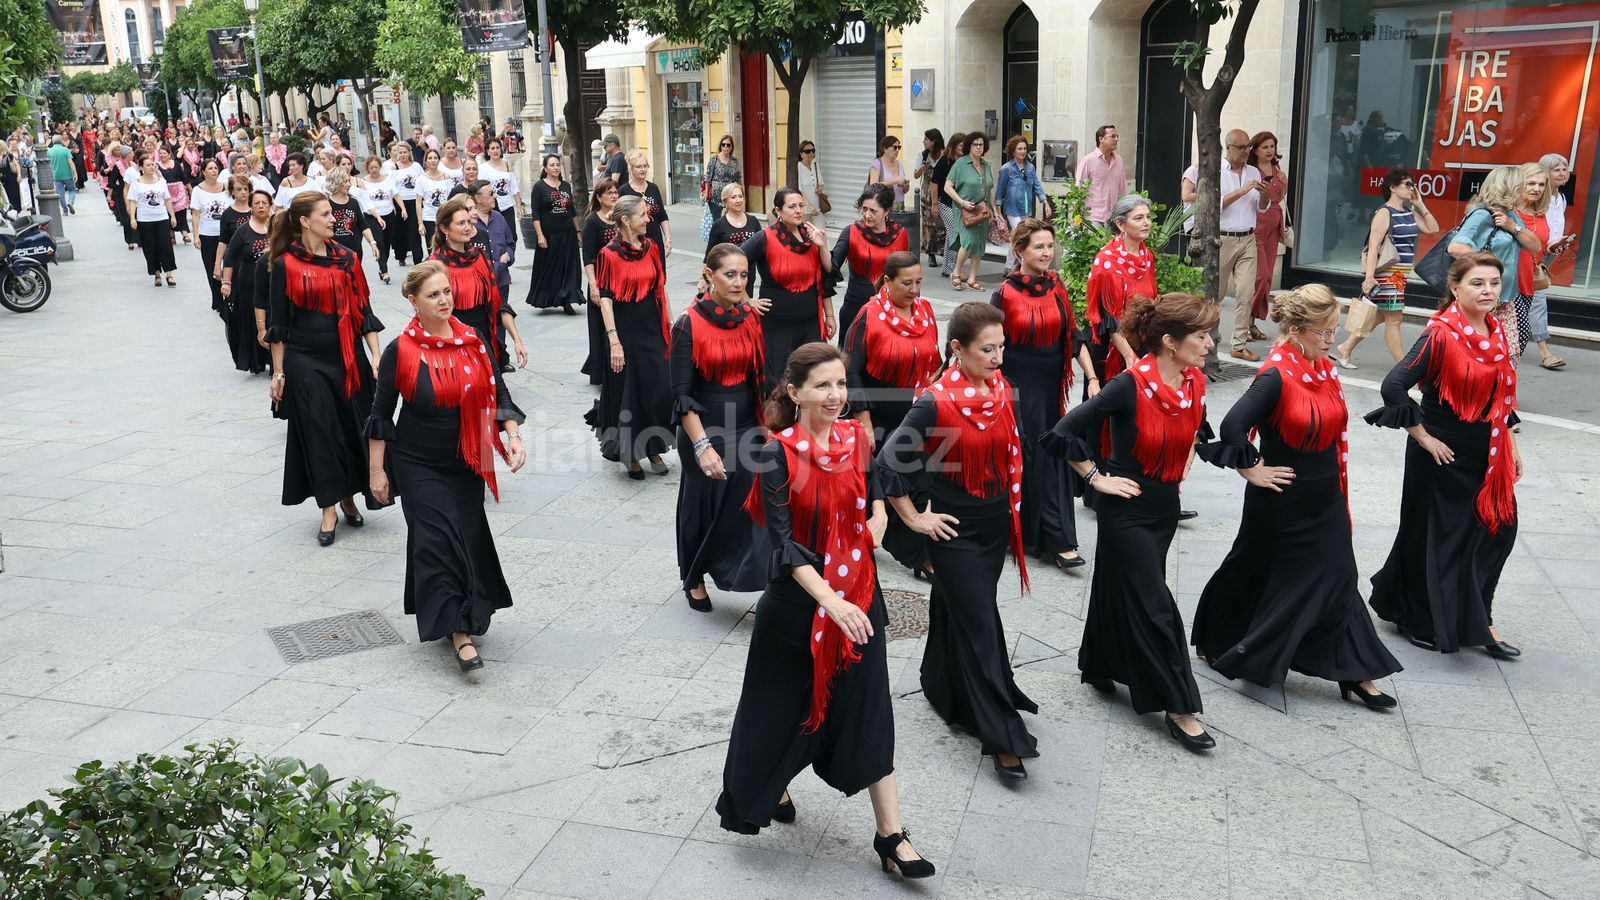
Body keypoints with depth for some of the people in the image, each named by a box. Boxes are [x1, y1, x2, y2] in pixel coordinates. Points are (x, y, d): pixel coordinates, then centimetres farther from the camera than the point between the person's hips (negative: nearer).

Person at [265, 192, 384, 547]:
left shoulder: (346, 259, 5)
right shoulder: (285, 265, -3)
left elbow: (364, 311, 6)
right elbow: (277, 324, 0)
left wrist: (375, 357, -2)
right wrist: (278, 373, 0)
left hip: (347, 357, 3)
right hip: (304, 360, -3)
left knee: (352, 427, 5)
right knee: (318, 431, -1)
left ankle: (348, 497, 24)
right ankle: (329, 509, 6)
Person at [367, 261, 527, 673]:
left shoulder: (473, 342, -1)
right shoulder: (401, 350, -10)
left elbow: (498, 394, 4)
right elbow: (381, 414, -4)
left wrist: (512, 435, -12)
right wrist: (377, 471, -3)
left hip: (466, 462, 4)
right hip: (418, 465, -3)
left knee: (468, 536, 8)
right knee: (438, 539, -10)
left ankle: (461, 617, 29)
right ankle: (459, 631, -6)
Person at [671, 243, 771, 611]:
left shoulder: (751, 317, 0)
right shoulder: (690, 323, -13)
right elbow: (682, 394, -15)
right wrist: (702, 445, -23)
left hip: (747, 428, 3)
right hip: (705, 429, -3)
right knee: (703, 510, 12)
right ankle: (694, 579, 35)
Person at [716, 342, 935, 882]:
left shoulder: (855, 438, -1)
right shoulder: (781, 453, -15)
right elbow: (784, 542, -20)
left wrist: (877, 520, -3)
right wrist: (830, 601, -29)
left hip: (858, 595, 3)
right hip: (798, 597, -3)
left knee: (868, 709, 4)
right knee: (786, 702, 14)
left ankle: (891, 836, 9)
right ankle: (769, 784, 44)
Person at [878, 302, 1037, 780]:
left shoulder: (1003, 392, -1)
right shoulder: (936, 403, -20)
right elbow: (889, 463, -17)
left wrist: (1011, 506, 14)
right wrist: (914, 518, -11)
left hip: (995, 523, 6)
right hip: (955, 529, -6)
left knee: (958, 611, 20)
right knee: (980, 626, -3)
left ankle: (943, 688, 41)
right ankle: (1003, 739, 2)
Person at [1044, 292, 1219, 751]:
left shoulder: (1195, 383, -2)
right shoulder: (1130, 385, -24)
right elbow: (1067, 431, -22)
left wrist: (1182, 466, 13)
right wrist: (1096, 478, -15)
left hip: (1165, 502, 7)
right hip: (1127, 504, -7)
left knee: (1118, 588, 20)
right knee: (1152, 605, -2)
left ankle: (1099, 666, 39)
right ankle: (1179, 709, 6)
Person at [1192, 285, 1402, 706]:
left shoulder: (1326, 370, 3)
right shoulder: (1276, 376, -21)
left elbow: (1336, 432, 14)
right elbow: (1233, 426, -30)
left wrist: (1339, 487, 13)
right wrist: (1252, 471, -18)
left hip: (1325, 498, 7)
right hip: (1282, 501, -7)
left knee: (1337, 579, 8)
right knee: (1253, 573, 11)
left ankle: (1355, 673, 16)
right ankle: (1213, 642, 33)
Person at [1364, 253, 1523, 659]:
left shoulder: (1496, 331, 5)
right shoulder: (1440, 334, -19)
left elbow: (1501, 394, 16)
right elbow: (1393, 386, -26)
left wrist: (1510, 444, 14)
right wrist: (1423, 437, -18)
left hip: (1488, 455, 7)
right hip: (1444, 455, -7)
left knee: (1497, 529, 9)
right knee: (1434, 536, 5)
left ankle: (1475, 620, 25)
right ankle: (1419, 621, 23)